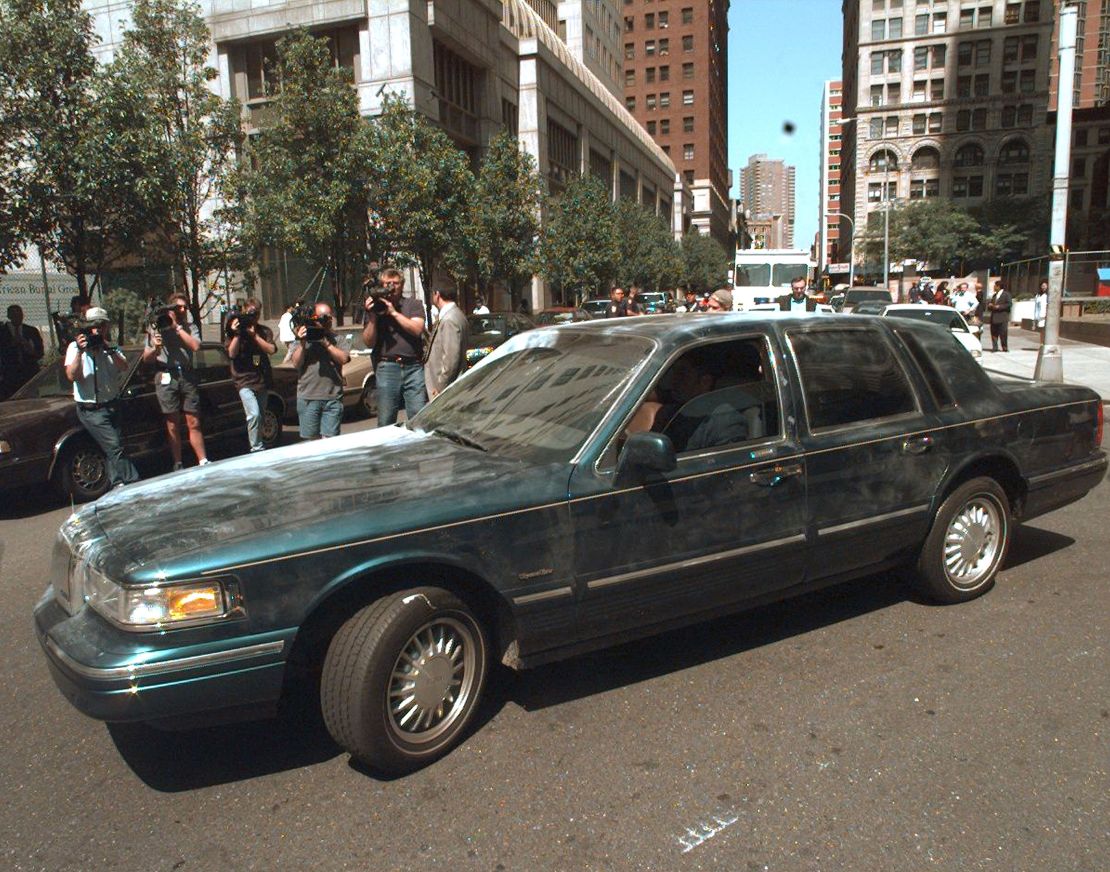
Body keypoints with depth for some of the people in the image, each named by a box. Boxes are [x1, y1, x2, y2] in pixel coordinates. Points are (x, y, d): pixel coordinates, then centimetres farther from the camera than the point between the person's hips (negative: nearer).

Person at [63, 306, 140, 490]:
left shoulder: (111, 347, 11)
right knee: (115, 448, -14)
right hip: (91, 411, -5)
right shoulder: (74, 347, -2)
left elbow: (124, 367, -7)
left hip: (111, 406, 5)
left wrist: (109, 350, -21)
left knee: (114, 449, 10)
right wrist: (80, 351, -22)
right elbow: (72, 376, -14)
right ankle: (133, 482, -13)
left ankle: (119, 485, 18)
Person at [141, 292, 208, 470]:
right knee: (172, 425, 1)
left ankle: (203, 462, 3)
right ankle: (178, 465, 7)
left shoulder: (190, 327, 13)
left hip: (187, 375, 1)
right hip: (166, 377, -1)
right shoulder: (156, 328, 10)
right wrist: (155, 348, -11)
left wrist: (178, 327, -8)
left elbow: (195, 345, -8)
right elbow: (146, 358, 9)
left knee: (194, 423, 1)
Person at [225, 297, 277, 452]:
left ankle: (257, 446, 24)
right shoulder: (234, 330, 2)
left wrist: (254, 335, -16)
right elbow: (232, 353, -7)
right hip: (244, 380, -4)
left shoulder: (264, 331, 7)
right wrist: (236, 334, -16)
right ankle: (257, 449, -12)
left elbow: (271, 349, -8)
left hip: (262, 379, 4)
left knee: (259, 416, 11)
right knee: (254, 414, -19)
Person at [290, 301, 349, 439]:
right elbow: (296, 364, 1)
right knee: (311, 438, 5)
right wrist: (302, 344, -10)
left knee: (329, 440, -4)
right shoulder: (304, 337, 10)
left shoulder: (336, 339, 9)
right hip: (308, 398, 1)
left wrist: (326, 343, -12)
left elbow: (343, 358, -6)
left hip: (332, 398, -1)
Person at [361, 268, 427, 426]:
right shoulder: (375, 308, 13)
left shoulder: (414, 304, 12)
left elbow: (417, 330, -5)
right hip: (387, 368, 1)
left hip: (414, 367, 0)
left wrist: (394, 312, -8)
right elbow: (369, 343, 6)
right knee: (386, 422, 0)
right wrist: (372, 317, -6)